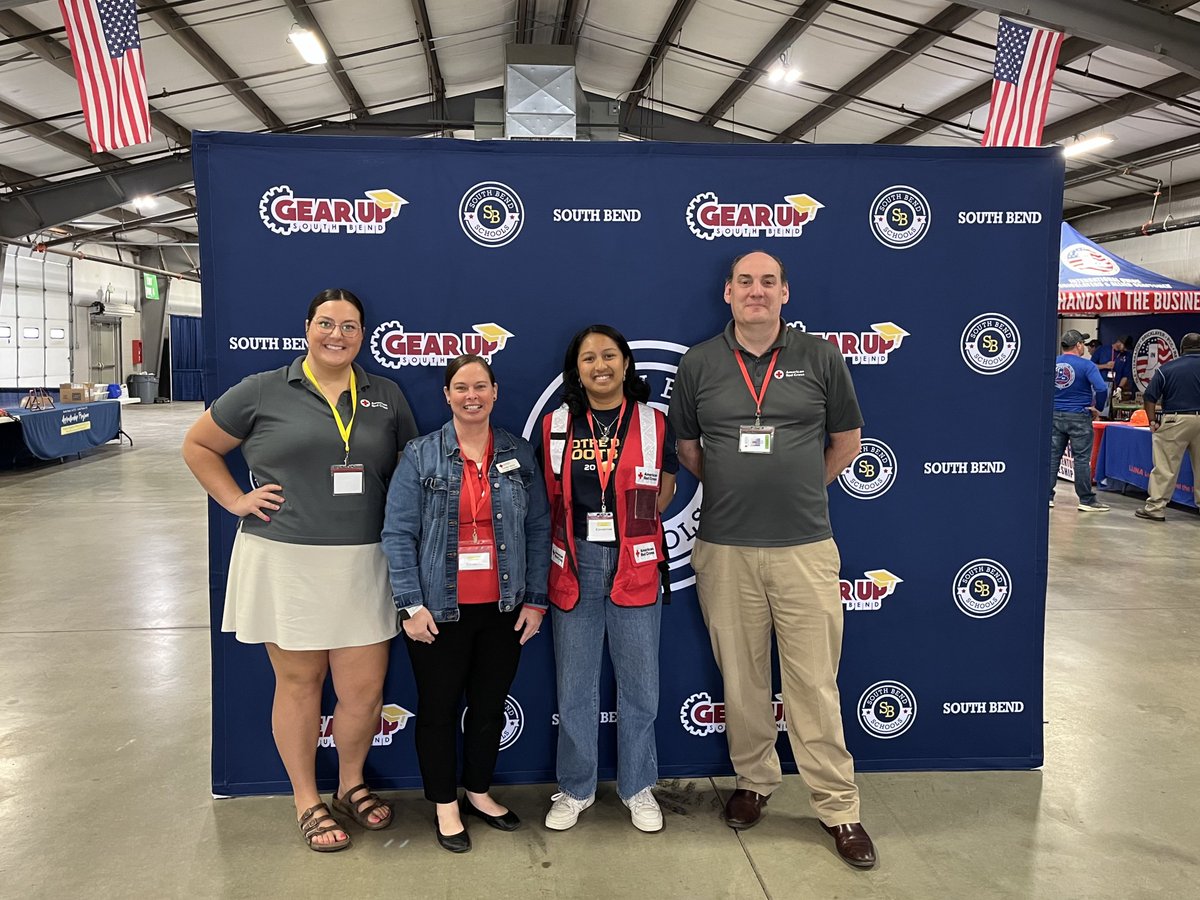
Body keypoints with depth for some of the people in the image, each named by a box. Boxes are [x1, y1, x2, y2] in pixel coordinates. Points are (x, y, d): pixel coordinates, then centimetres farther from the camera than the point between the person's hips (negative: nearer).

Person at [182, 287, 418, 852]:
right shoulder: (262, 392, 0)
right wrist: (236, 500, -1)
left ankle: (351, 784, 34)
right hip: (285, 564, -2)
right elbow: (198, 446, 9)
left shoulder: (386, 397, 9)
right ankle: (307, 802, 29)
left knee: (365, 688, 7)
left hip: (362, 566, 3)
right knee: (298, 683, 11)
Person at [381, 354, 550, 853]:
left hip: (504, 610, 2)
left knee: (490, 705, 15)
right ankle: (445, 805, 28)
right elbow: (399, 533, -6)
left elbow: (538, 529, 4)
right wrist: (411, 605, -12)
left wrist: (535, 600, 1)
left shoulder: (519, 454, 3)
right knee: (439, 709, 10)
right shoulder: (421, 456, -4)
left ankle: (479, 792, 35)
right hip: (440, 611, -2)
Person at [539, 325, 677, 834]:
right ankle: (575, 789, 26)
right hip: (574, 567, 1)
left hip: (634, 568, 0)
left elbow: (660, 497, 10)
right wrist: (577, 538, 4)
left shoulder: (654, 424, 2)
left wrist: (627, 532, 6)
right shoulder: (555, 426, 3)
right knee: (574, 687, 9)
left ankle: (638, 787, 27)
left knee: (639, 686, 9)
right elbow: (549, 501, 10)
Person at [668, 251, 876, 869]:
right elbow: (684, 447, 15)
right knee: (741, 679, 12)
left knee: (814, 683, 3)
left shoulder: (820, 357, 3)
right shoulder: (698, 364, 4)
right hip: (724, 551, 1)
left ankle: (839, 807, 17)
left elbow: (847, 439, 13)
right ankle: (754, 782, 32)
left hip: (804, 548, -1)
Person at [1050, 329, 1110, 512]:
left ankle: (1047, 496, 7)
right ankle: (1086, 500, 5)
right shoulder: (1086, 365, -10)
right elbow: (1101, 389, -21)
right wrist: (1097, 408, -6)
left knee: (1052, 455, 7)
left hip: (1055, 415, 4)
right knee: (1082, 459, 0)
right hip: (1079, 417, -4)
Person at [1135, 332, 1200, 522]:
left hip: (1176, 421, -2)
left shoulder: (1167, 368, 1)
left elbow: (1149, 397, -1)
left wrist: (1152, 422, 5)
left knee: (1165, 467, -1)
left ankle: (1155, 508, 0)